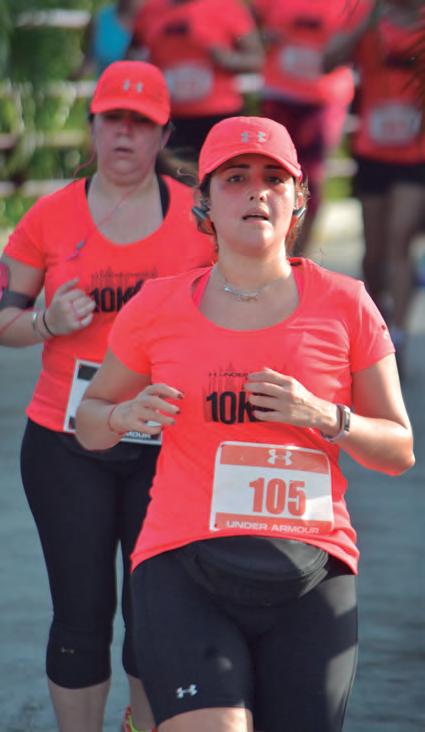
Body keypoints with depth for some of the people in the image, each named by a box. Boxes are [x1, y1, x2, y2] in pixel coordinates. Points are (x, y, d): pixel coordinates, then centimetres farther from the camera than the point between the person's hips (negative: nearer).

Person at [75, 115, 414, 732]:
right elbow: (90, 422, 19)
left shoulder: (345, 305, 5)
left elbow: (400, 450, 8)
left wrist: (324, 417, -10)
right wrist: (126, 415, -4)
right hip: (184, 568, -1)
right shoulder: (158, 307, 6)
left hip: (311, 577, 1)